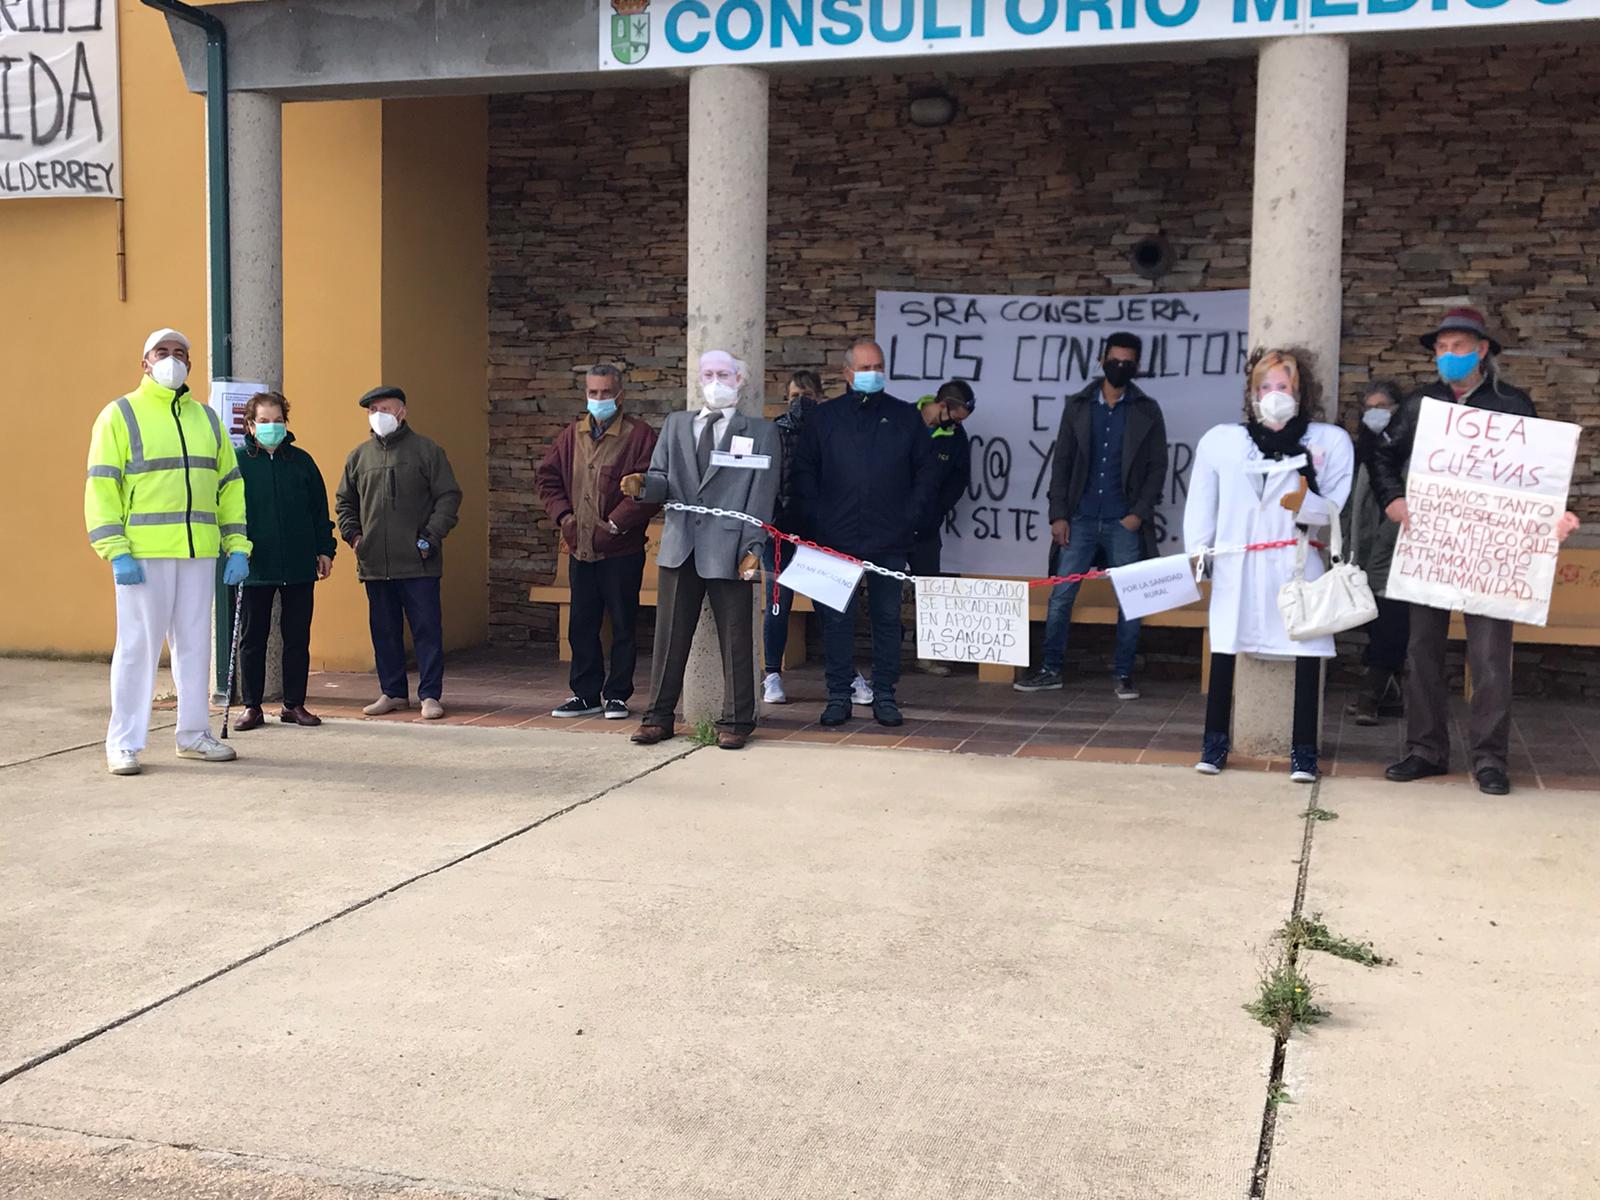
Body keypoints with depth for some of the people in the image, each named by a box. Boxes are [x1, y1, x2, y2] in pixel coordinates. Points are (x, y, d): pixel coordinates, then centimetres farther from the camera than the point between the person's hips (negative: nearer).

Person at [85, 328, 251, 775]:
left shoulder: (207, 419, 17)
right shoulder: (120, 415, 3)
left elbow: (229, 485, 18)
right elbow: (101, 487, -3)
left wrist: (237, 545, 8)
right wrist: (115, 551, -13)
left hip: (199, 553, 5)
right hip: (142, 553, -4)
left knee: (195, 644, 9)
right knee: (137, 644, -3)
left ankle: (194, 734, 18)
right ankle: (124, 744, 4)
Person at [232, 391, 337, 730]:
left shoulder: (301, 461, 8)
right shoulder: (238, 462, 0)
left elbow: (319, 508, 12)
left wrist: (325, 550, 7)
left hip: (299, 566, 2)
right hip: (255, 567, -2)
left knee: (298, 638, 7)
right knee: (252, 639, 5)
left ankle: (294, 705, 16)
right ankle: (251, 706, 14)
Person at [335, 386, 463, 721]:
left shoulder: (426, 450, 2)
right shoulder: (359, 456, 13)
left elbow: (449, 495, 0)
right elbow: (344, 502, 22)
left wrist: (432, 534, -9)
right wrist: (352, 534, 6)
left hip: (419, 561, -4)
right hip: (374, 563, 4)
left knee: (427, 628, -3)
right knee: (384, 630, 9)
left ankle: (430, 695, 3)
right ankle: (393, 692, 20)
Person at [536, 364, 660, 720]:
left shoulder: (639, 436, -7)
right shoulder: (571, 436, 11)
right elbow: (547, 477, 15)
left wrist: (615, 524, -17)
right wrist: (563, 516, 1)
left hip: (622, 550, -5)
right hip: (580, 548, 5)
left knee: (623, 625, 4)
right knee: (581, 625, 11)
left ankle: (616, 696, 14)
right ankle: (585, 694, 21)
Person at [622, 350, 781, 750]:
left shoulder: (762, 433, 5)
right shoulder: (675, 425, 16)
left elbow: (762, 496, -1)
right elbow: (663, 482, 12)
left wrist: (752, 548, -10)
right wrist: (643, 484, -11)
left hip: (729, 551, -3)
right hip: (680, 548, 3)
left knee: (735, 639, 2)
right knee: (670, 636, 7)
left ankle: (736, 721, 11)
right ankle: (660, 716, 16)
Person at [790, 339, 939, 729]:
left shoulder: (905, 417, 9)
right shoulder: (824, 418, 8)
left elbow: (927, 471, 9)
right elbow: (803, 473, 7)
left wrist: (911, 518, -1)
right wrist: (814, 522, -3)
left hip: (889, 540, 1)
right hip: (835, 540, 0)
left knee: (887, 617, 5)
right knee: (836, 619, 1)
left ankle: (884, 696, 12)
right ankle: (838, 696, 9)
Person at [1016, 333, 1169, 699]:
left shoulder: (1147, 411, 4)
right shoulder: (1077, 406, 7)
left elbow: (1157, 467, 2)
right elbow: (1061, 463, 6)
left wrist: (1139, 513, -8)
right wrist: (1058, 514, -2)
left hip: (1124, 522, -1)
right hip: (1081, 520, 1)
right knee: (1060, 596, 0)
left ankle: (1123, 675, 11)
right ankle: (1050, 670, 9)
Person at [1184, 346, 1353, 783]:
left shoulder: (1331, 441, 7)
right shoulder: (1219, 440, 10)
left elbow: (1342, 508, 3)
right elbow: (1201, 502, 10)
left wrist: (1309, 504, -17)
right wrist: (1197, 552, 1)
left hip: (1299, 566, -1)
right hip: (1236, 566, 1)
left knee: (1308, 651, -5)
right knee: (1223, 649, 0)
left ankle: (1303, 751, 4)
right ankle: (1215, 743, 11)